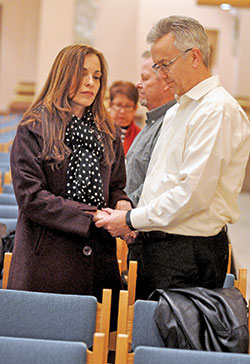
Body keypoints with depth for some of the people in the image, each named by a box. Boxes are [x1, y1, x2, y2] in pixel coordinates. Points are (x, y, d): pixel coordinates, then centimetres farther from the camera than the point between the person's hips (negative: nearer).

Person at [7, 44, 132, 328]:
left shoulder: (108, 133, 16)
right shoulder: (33, 129, -2)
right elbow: (30, 196, -10)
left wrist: (122, 205, -6)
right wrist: (91, 216, -16)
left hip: (98, 262, 5)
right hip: (45, 262, -4)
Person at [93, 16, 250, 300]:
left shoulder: (218, 111, -13)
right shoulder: (176, 111, 19)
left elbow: (194, 192, -20)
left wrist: (133, 220, -13)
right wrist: (138, 221, 6)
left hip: (191, 252, -9)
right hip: (155, 245, 9)